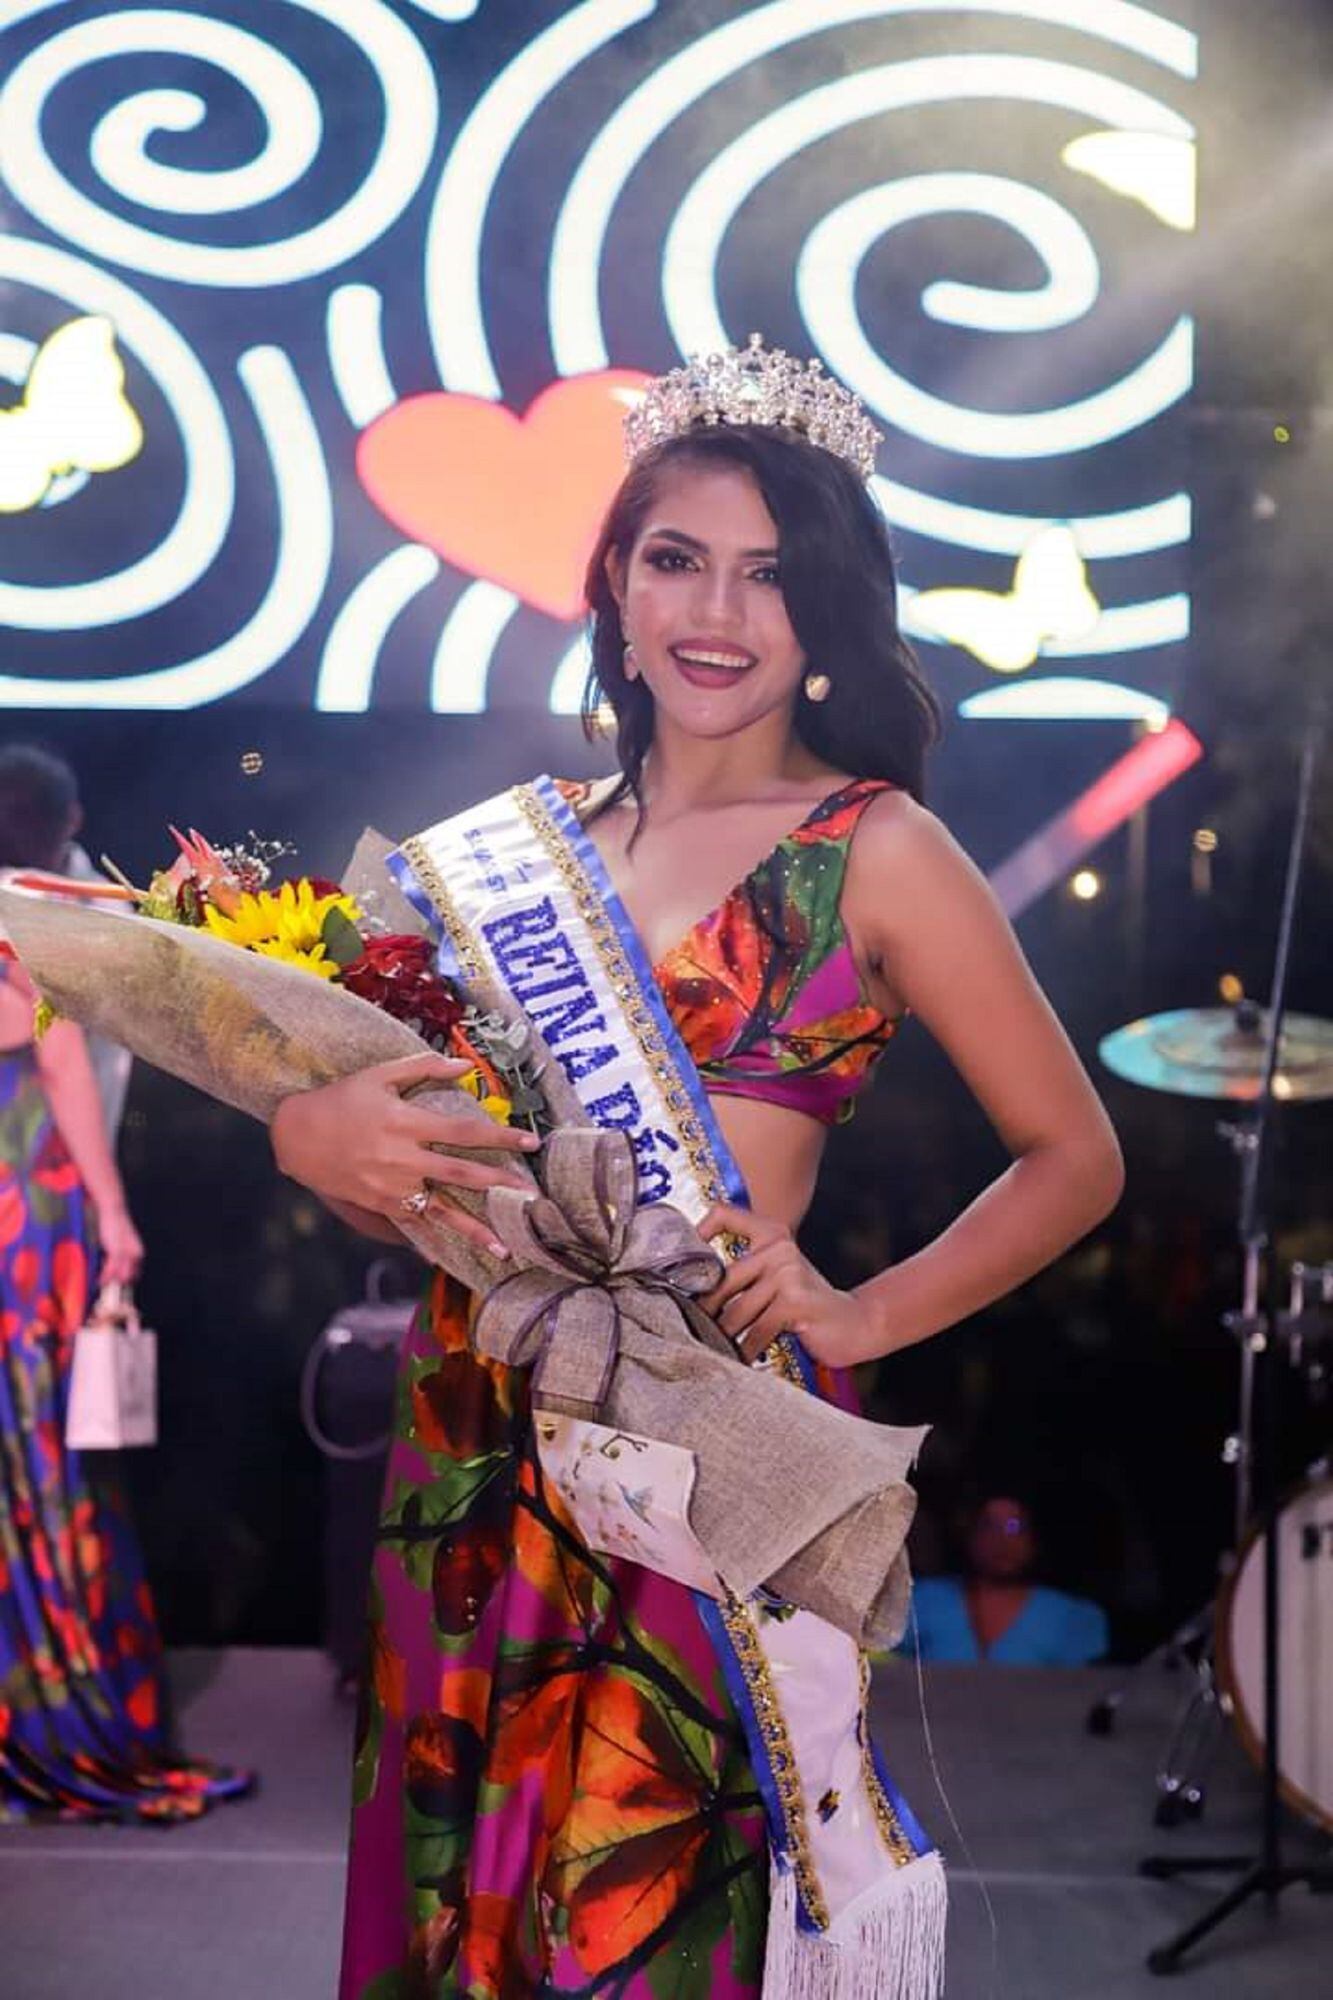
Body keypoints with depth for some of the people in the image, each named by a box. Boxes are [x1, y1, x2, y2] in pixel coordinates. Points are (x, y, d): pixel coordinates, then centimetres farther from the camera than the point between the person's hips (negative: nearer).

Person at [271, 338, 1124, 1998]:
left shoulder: (873, 850, -2)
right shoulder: (521, 842, 10)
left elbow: (1075, 1157, 2)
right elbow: (346, 1079, 10)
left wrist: (865, 1316, -9)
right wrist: (309, 1131, -13)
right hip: (473, 1439, 4)